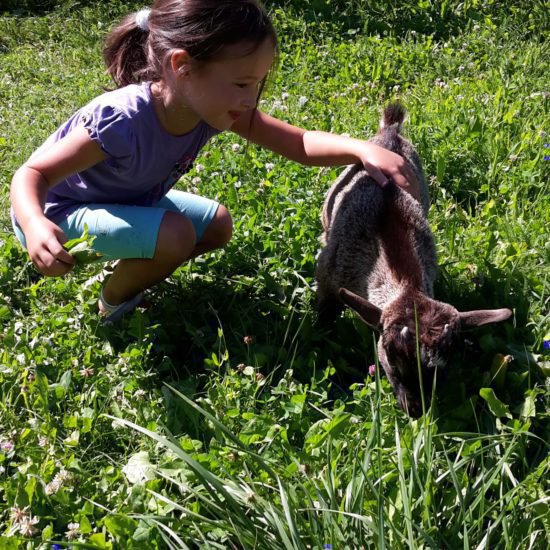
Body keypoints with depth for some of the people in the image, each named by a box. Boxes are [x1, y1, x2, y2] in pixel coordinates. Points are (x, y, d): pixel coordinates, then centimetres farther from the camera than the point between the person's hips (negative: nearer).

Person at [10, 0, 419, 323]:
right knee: (175, 236, -28)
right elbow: (32, 174, -31)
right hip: (59, 214, -7)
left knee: (218, 226, 6)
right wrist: (35, 226, -53)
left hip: (131, 201, 7)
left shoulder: (213, 105, -20)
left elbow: (299, 143, -20)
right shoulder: (121, 120, -39)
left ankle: (126, 273, 16)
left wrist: (361, 148, -38)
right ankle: (114, 306, 0)